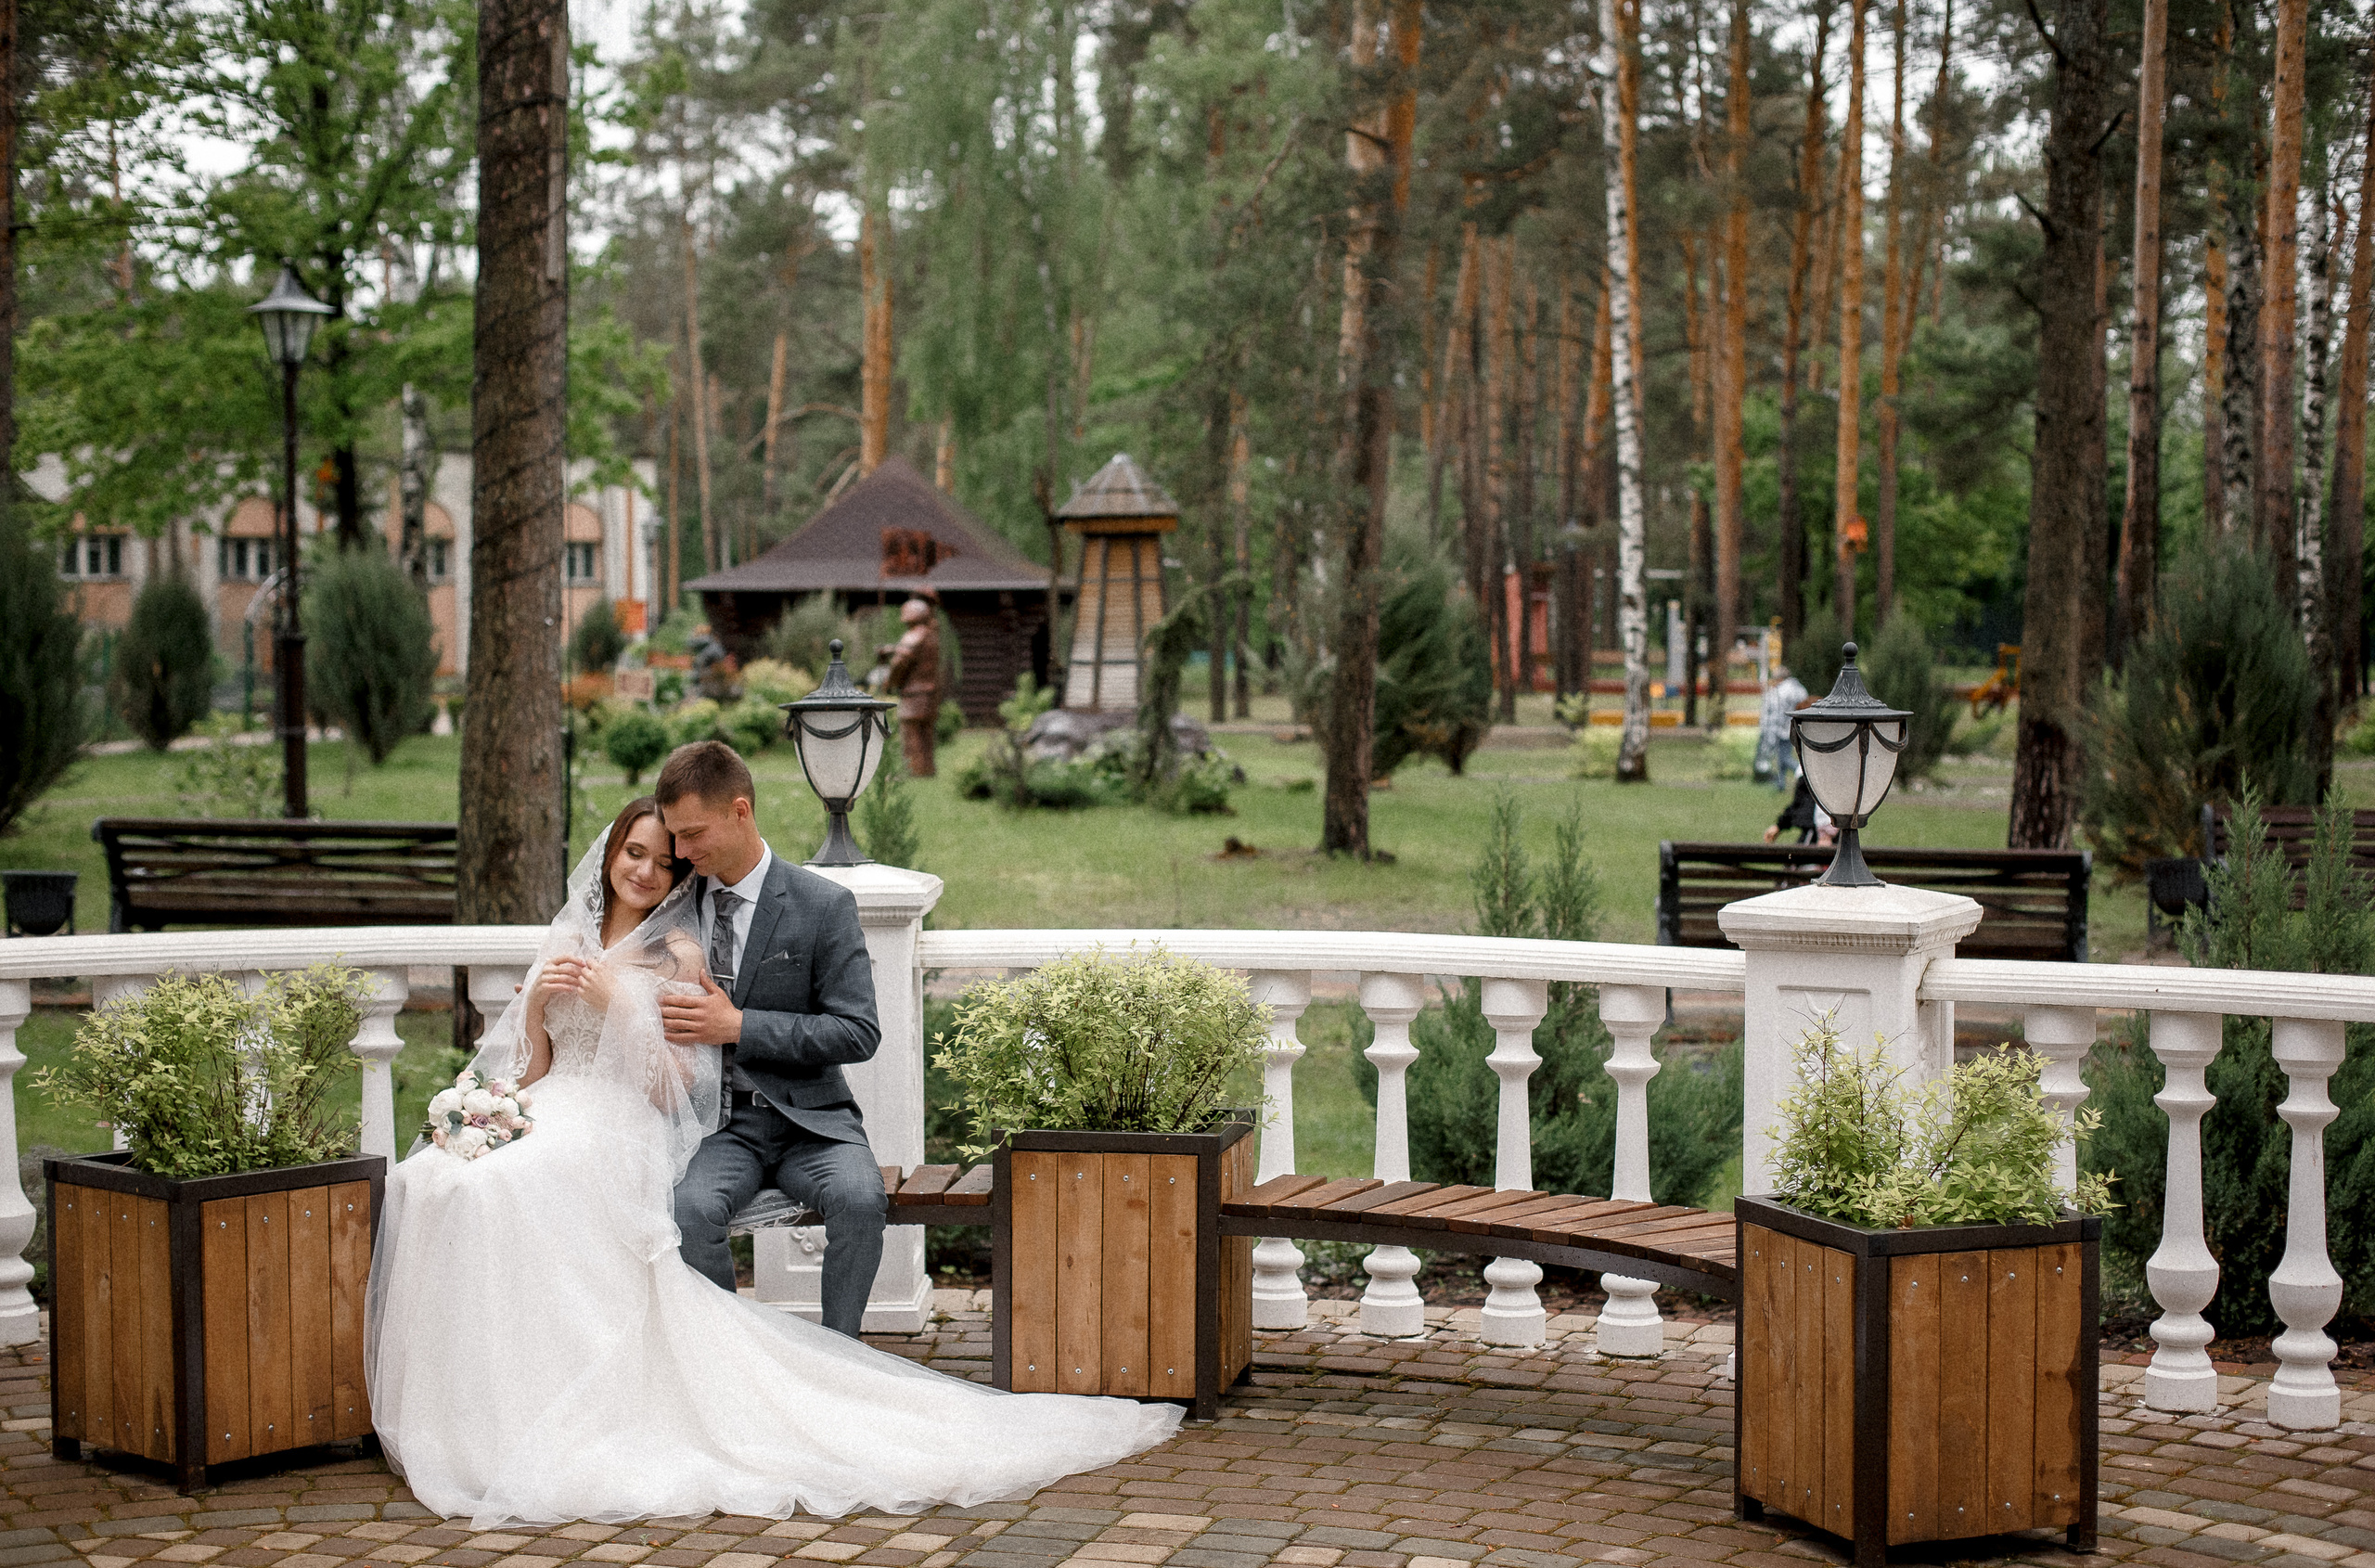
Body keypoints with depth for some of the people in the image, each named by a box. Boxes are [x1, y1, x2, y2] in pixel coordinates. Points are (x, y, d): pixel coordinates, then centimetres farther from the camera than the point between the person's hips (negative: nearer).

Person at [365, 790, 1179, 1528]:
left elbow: (675, 1081, -5)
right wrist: (536, 1004, -2)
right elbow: (531, 1069, 16)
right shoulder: (565, 941, 21)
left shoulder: (676, 954, 5)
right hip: (547, 1118, 5)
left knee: (502, 1187, -36)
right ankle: (467, 1403, -17)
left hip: (619, 1132, -5)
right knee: (432, 1183, -27)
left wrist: (615, 1001, -11)